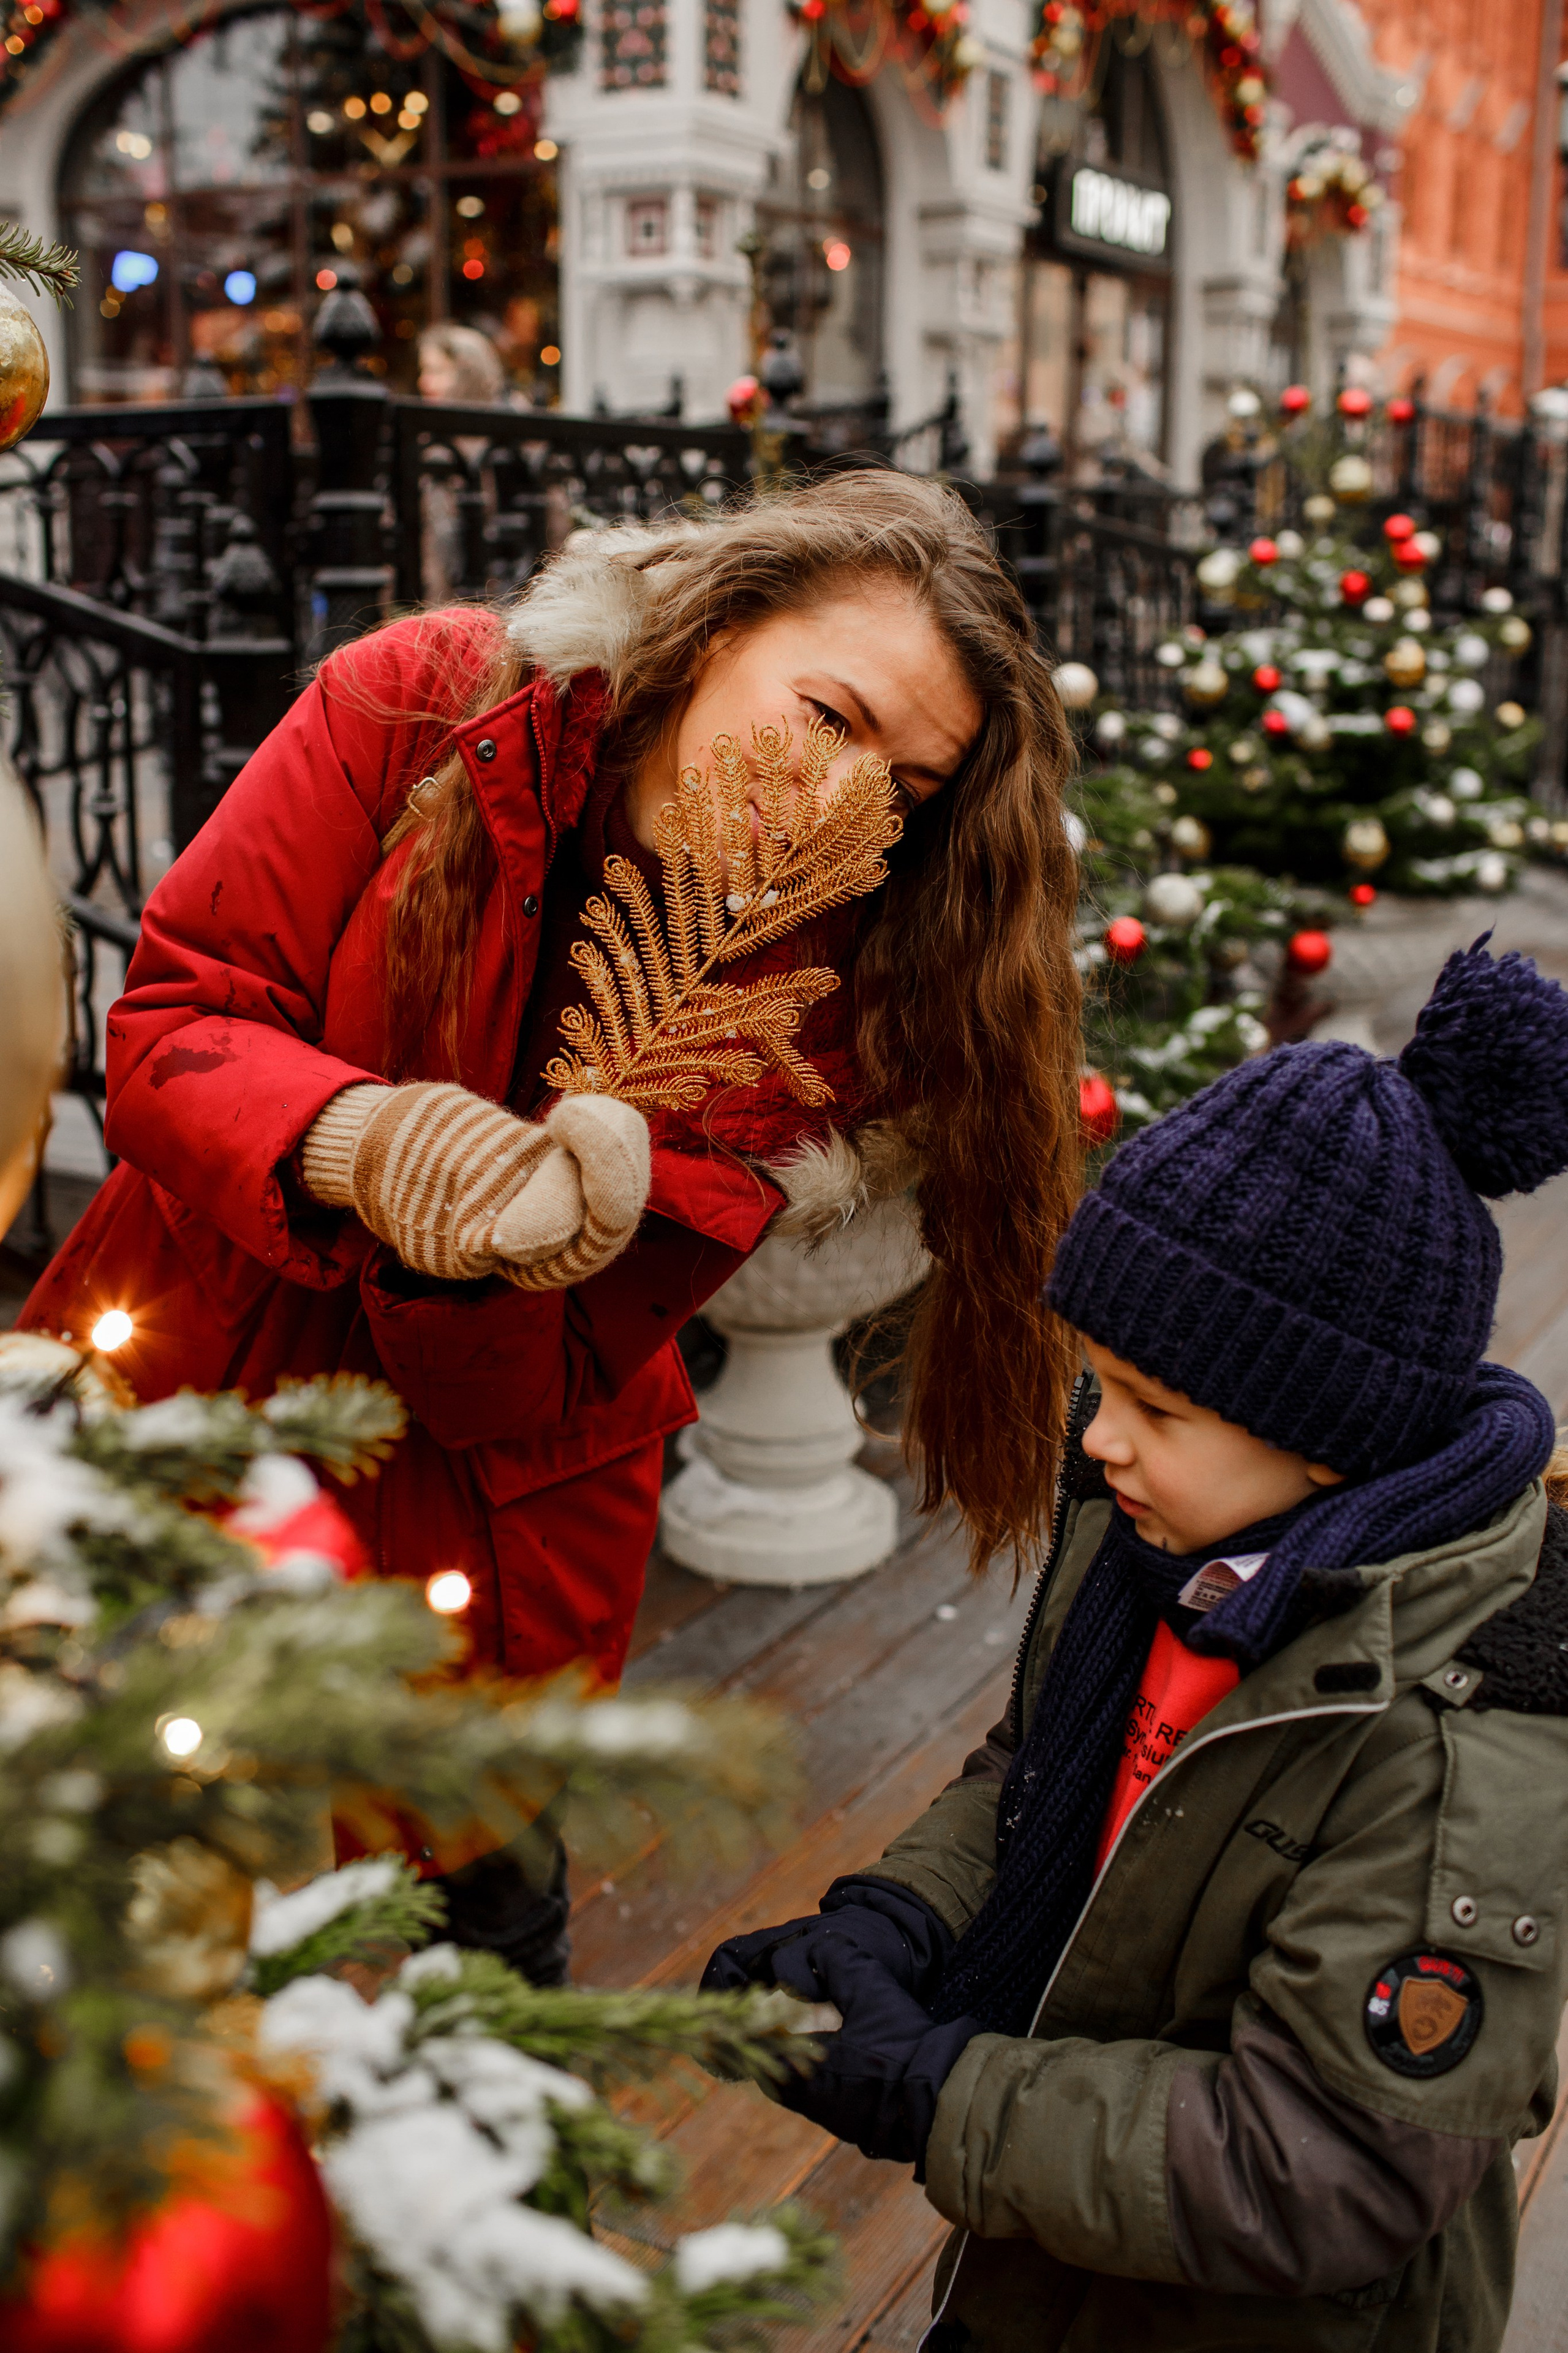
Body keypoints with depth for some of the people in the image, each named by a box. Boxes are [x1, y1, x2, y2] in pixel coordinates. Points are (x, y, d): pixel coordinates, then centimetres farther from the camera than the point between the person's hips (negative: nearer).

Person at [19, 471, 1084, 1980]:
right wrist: (355, 1139, -37)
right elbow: (167, 1022, -16)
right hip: (179, 1397, 1)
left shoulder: (819, 1007, -16)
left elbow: (536, 1384, -18)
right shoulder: (424, 709, -16)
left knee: (477, 1909, 12)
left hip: (487, 1527, 0)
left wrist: (501, 1257, -41)